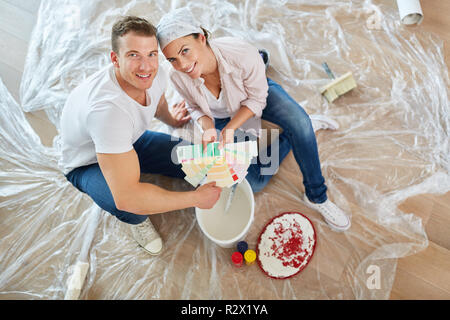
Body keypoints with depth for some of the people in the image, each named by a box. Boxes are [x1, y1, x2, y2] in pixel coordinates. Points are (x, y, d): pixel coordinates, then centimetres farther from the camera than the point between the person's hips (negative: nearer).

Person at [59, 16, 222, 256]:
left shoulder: (153, 76, -22)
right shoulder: (108, 108, -45)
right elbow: (126, 198, -47)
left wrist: (171, 119, 13)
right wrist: (196, 198, -39)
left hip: (130, 140, 7)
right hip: (87, 164, -6)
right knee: (134, 208, -37)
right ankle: (137, 220, 4)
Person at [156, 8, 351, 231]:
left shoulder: (242, 54, -37)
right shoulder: (178, 78, -29)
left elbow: (257, 99, -22)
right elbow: (195, 107, -8)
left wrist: (230, 128, -34)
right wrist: (208, 127, -30)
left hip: (255, 95, -1)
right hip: (222, 117, 2)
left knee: (299, 123, -33)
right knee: (253, 183, -12)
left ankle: (316, 196, -14)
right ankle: (289, 138, 8)